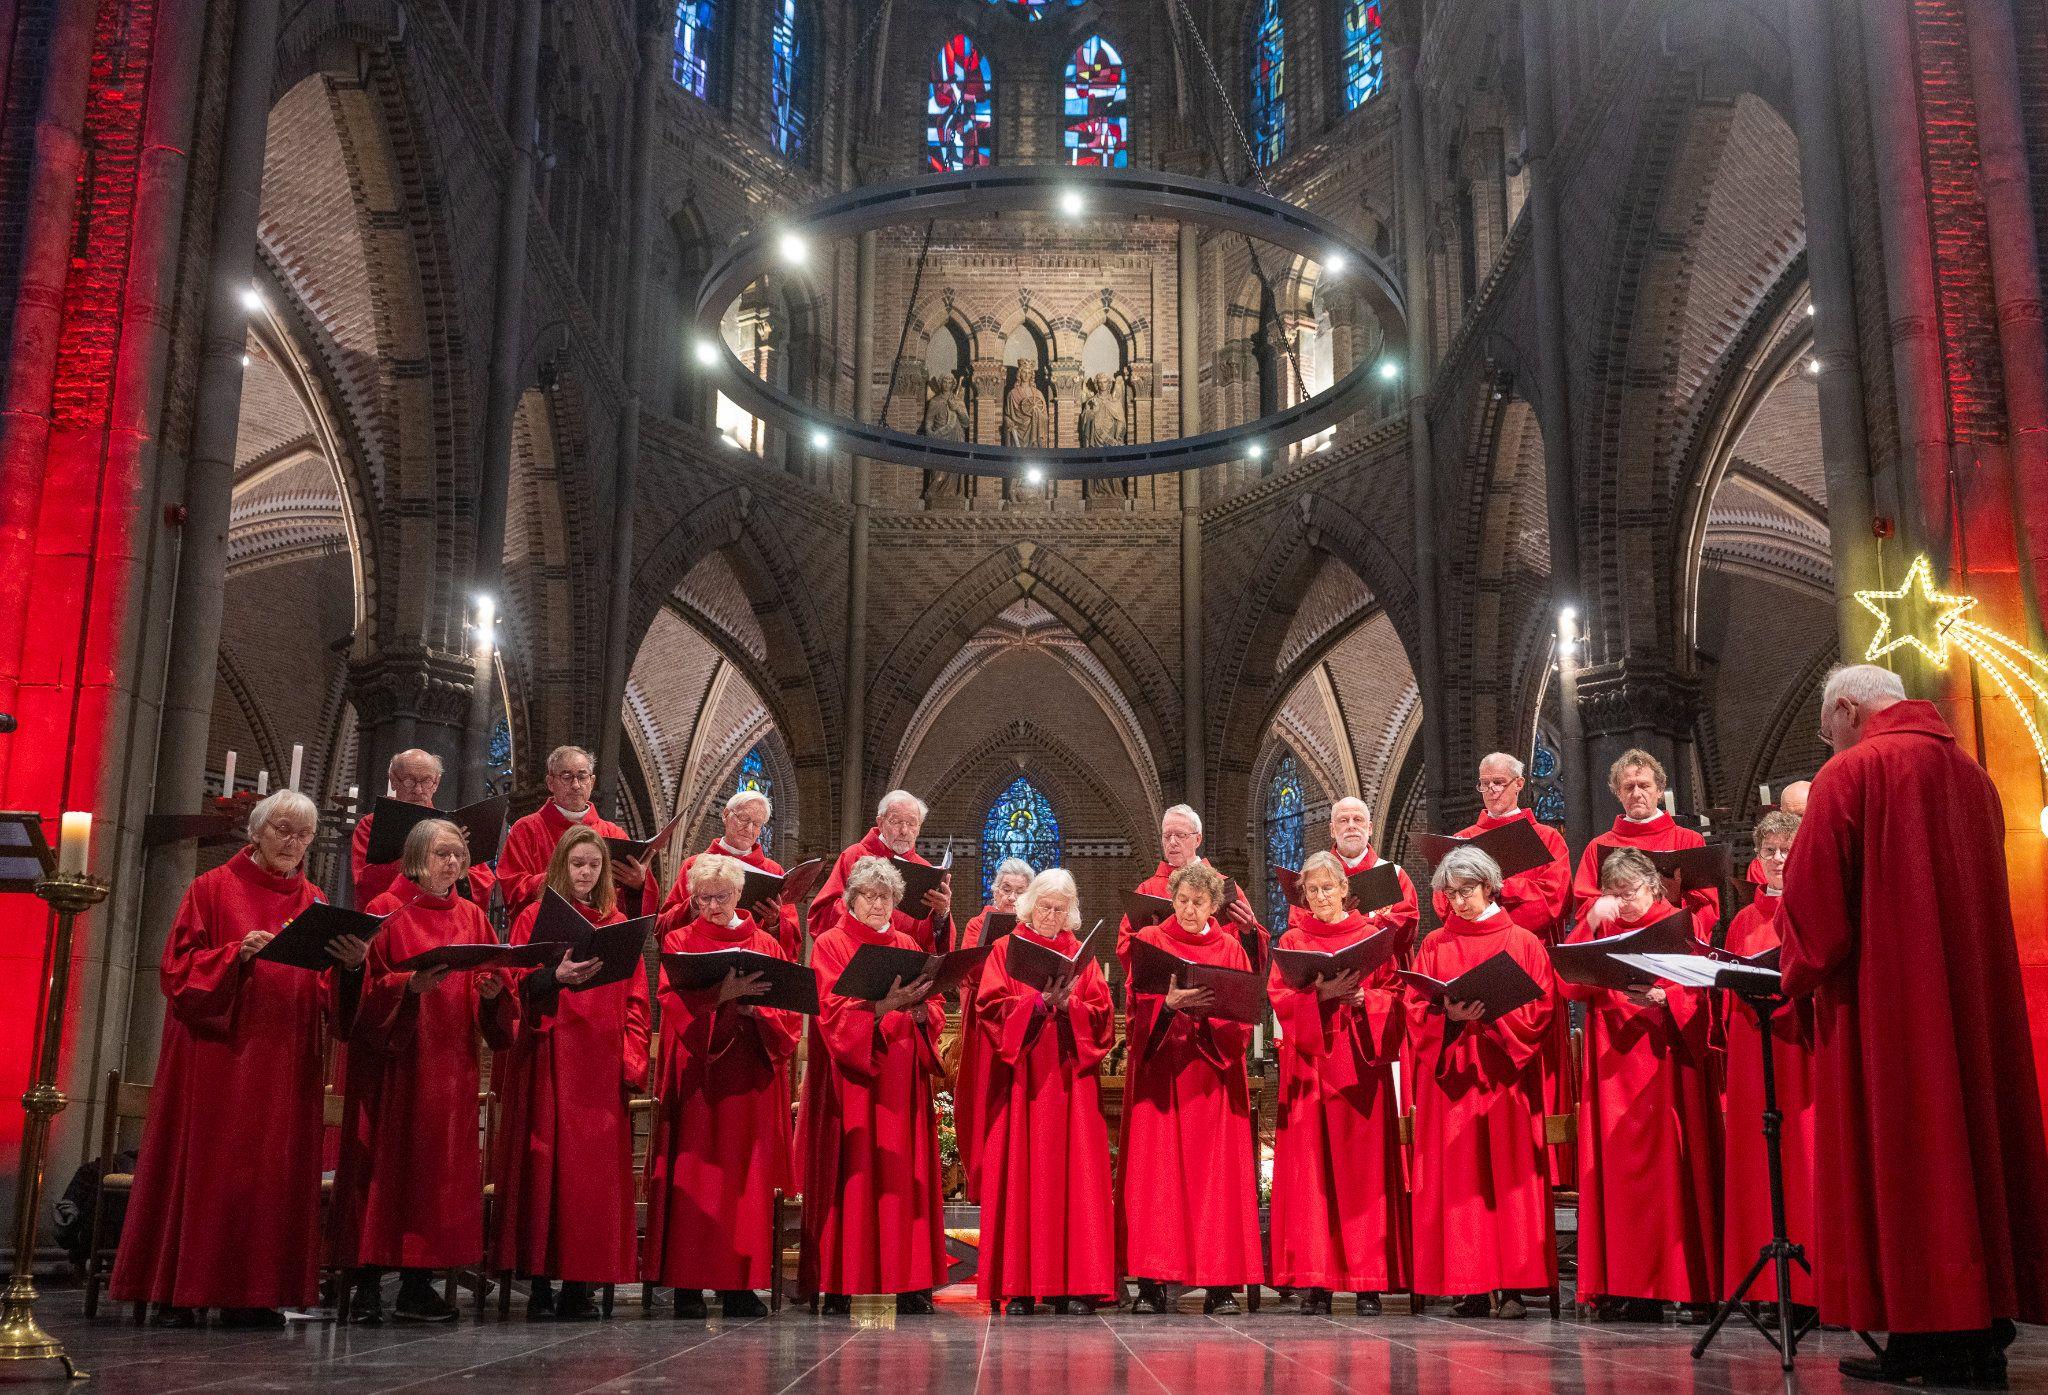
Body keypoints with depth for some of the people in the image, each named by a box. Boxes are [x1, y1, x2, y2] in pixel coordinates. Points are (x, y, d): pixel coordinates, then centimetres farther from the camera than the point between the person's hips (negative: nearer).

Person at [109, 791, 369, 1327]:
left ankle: (251, 1294, 6)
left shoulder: (314, 903, 13)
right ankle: (178, 1294, 2)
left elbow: (331, 1000, 7)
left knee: (273, 1170, 2)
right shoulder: (212, 889, 4)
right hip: (215, 1057, -3)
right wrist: (236, 954, -19)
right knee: (204, 1166, -4)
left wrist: (351, 966, -15)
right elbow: (177, 969, -3)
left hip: (286, 1064, 3)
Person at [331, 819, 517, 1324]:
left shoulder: (472, 918, 11)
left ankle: (417, 1284, 9)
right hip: (394, 1061, -4)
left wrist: (492, 991, -11)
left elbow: (491, 981, 11)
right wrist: (411, 985, -22)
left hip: (451, 1062, 4)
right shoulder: (391, 913, -1)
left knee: (441, 1164, 3)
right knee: (387, 1163, -4)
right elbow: (370, 985, -5)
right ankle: (368, 1286, 2)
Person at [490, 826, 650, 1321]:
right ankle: (540, 1284, 0)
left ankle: (580, 1284, 2)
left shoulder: (618, 925, 13)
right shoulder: (534, 917, 7)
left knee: (595, 1167, -1)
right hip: (546, 1060, -2)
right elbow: (517, 985, -3)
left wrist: (632, 1058, -2)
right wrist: (555, 977, -22)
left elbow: (635, 998, 10)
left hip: (601, 1065, 2)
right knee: (543, 1164, -5)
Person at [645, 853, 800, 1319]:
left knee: (747, 1176, 0)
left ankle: (740, 1284, 5)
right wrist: (722, 994, -25)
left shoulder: (767, 945, 13)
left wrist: (755, 1007, -14)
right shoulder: (679, 943, 8)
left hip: (750, 1075, 2)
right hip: (697, 1075, -2)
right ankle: (688, 1284, -1)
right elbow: (676, 1002, -8)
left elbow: (788, 1011, 6)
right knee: (692, 1175, -5)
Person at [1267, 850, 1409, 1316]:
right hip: (1309, 1065, 1)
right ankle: (1315, 1282, -2)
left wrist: (1361, 998, -14)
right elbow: (1279, 998, 0)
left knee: (1362, 1168, -3)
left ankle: (1368, 1282, 0)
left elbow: (1393, 996, 5)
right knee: (1310, 1169, -3)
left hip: (1360, 1064, 0)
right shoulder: (1291, 942, 11)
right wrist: (1321, 995, -17)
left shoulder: (1372, 937, 9)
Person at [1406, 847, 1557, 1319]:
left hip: (1505, 1075, -1)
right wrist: (1451, 1015, -15)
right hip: (1449, 1073, 1)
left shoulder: (1523, 943, 7)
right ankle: (1468, 1285, 0)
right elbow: (1416, 1010, 4)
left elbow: (1540, 1008, 0)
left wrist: (1494, 1013, -16)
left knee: (1508, 1173, -4)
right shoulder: (1434, 946, 11)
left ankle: (1509, 1285, -2)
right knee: (1456, 1178, -2)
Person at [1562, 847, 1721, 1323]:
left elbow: (1697, 993, -5)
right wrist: (1592, 928, -11)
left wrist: (1662, 998, -23)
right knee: (1621, 1171, 0)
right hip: (1614, 1065, 3)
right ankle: (1627, 1287, 3)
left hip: (1667, 1061, -3)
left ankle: (1692, 1288, -1)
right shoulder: (1598, 927, 13)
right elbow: (1569, 981, -1)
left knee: (1676, 1167, -5)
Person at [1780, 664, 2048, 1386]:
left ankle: (1924, 1336, -1)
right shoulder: (1972, 776, 13)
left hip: (1883, 997, -7)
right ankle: (1984, 1331, 13)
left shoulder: (1851, 772, -8)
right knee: (1971, 1125, 10)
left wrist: (1800, 971, 6)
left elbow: (1814, 894, -11)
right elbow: (1984, 896, 19)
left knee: (1898, 1155, -2)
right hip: (1976, 991, 7)